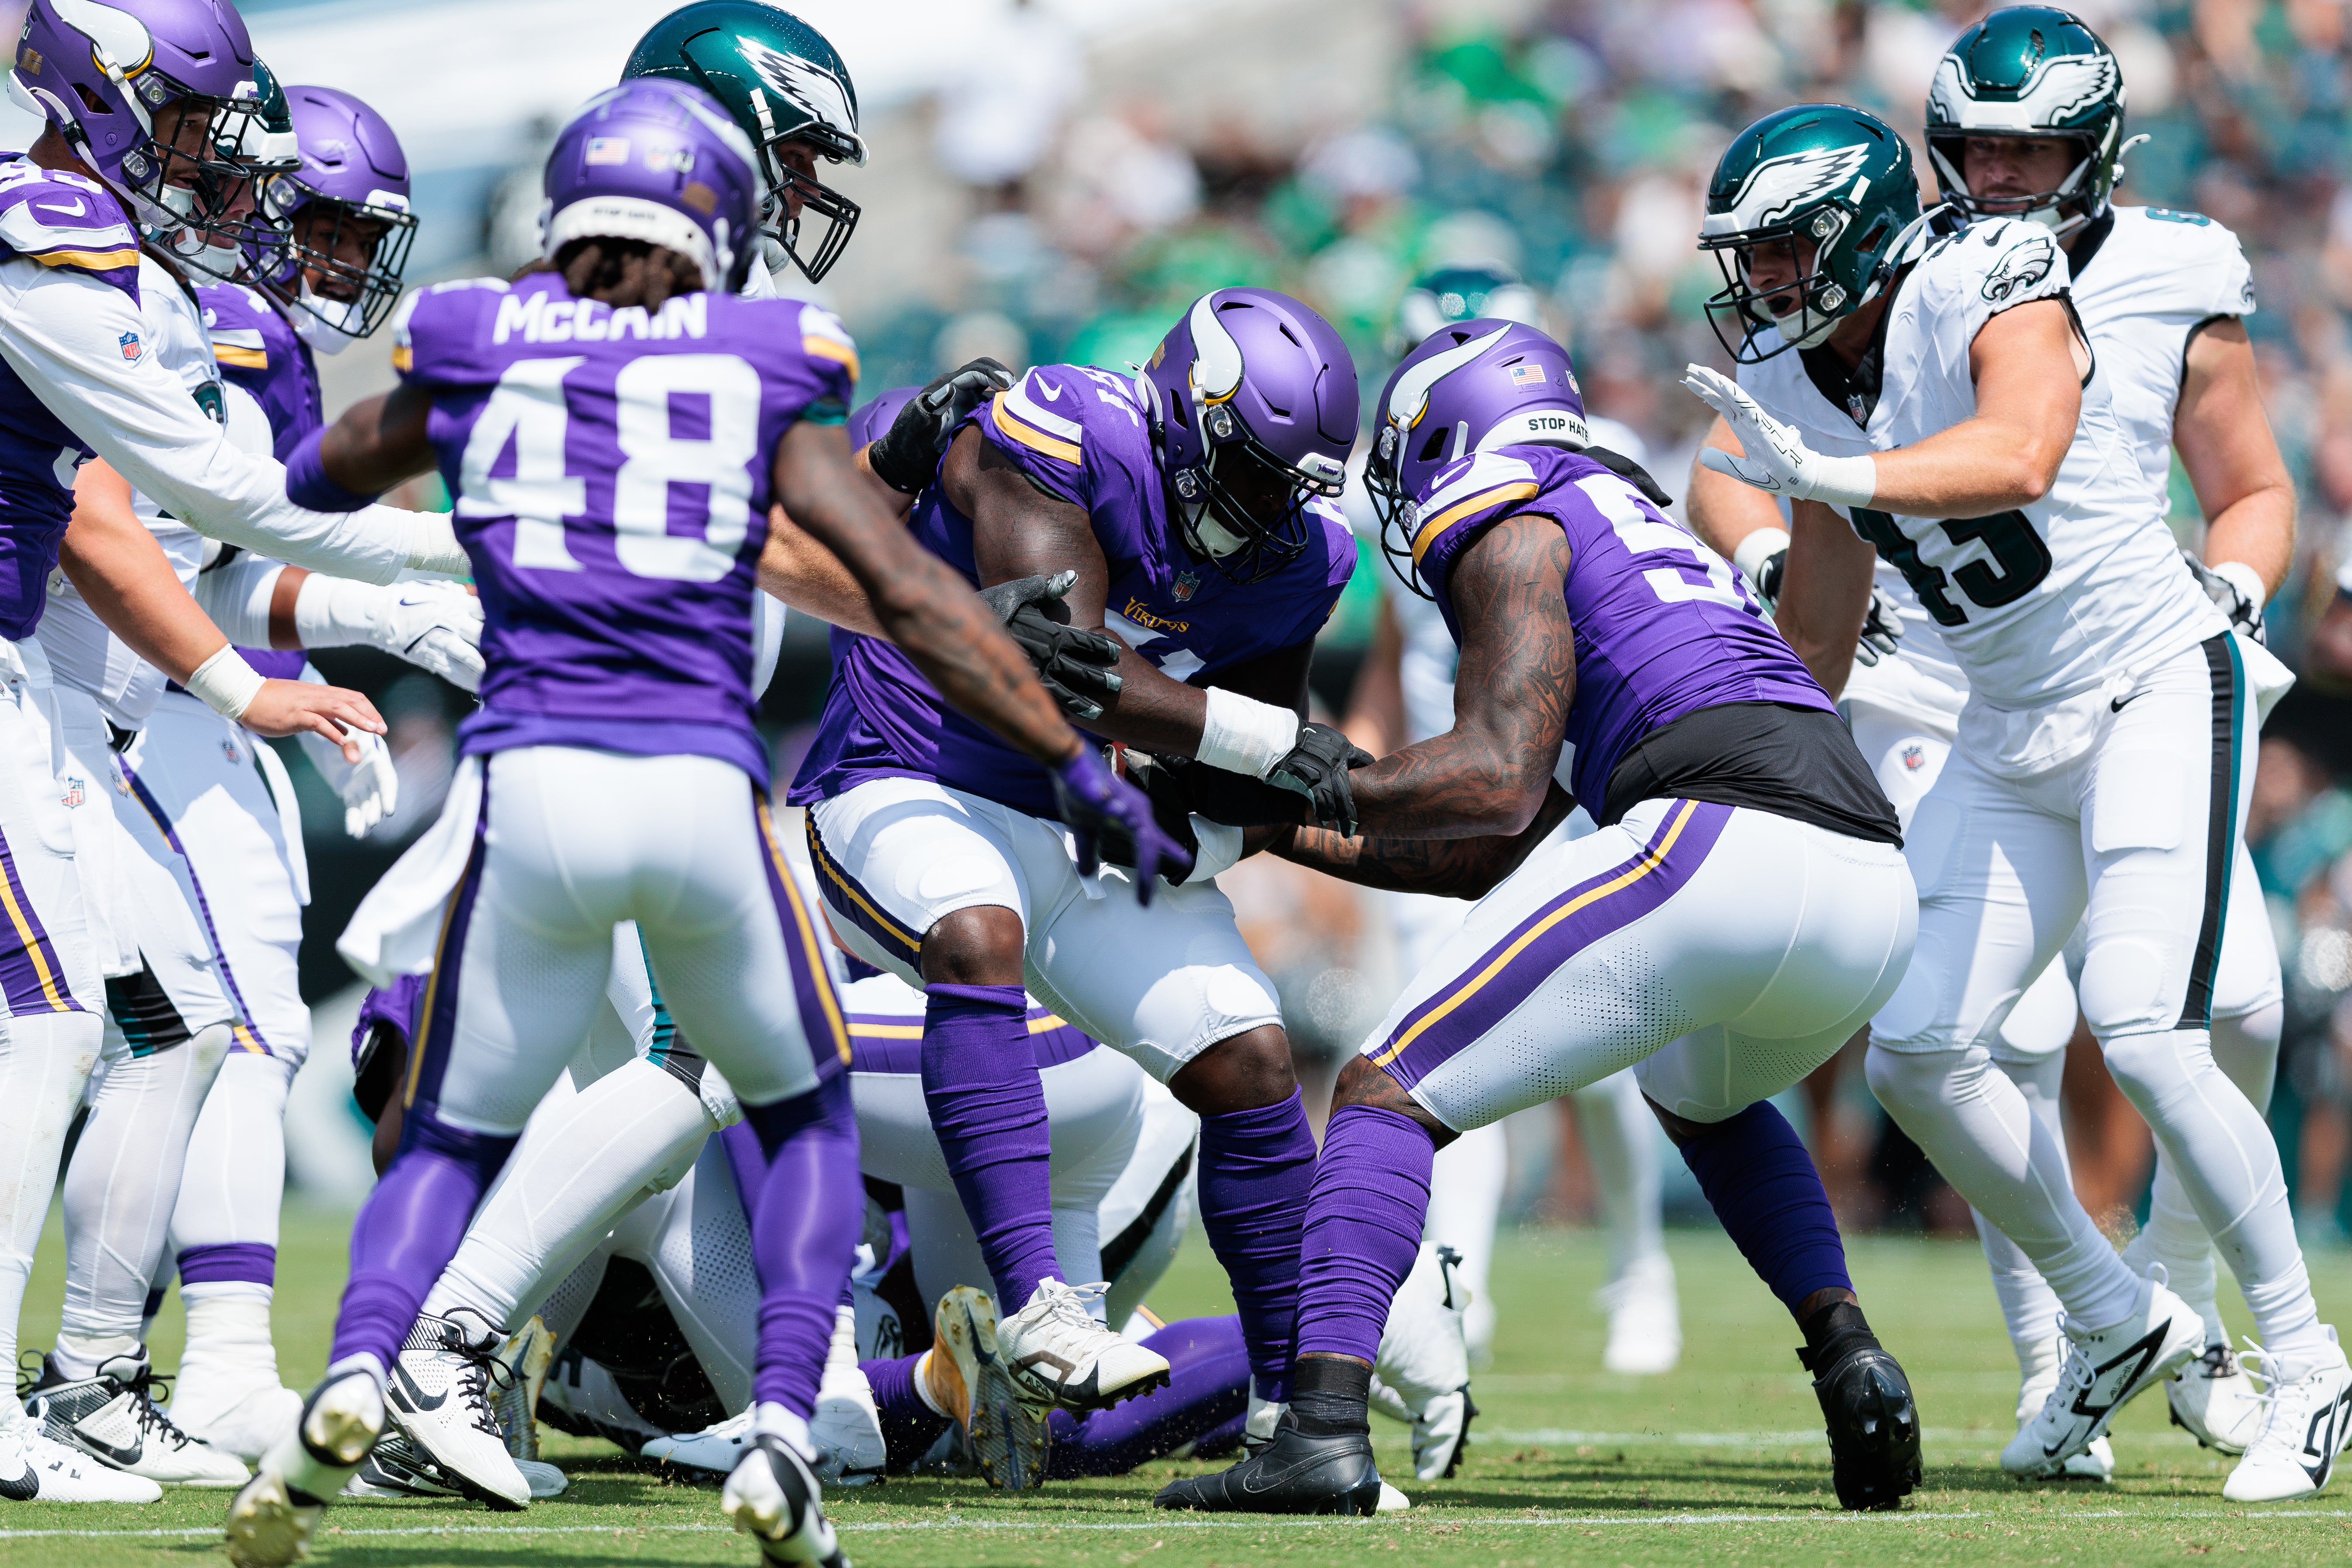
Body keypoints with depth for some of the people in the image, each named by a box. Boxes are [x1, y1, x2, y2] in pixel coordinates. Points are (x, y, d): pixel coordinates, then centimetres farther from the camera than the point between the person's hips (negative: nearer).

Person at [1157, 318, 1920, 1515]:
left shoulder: (1509, 524, 9)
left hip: (1722, 849, -8)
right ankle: (1848, 1355, 17)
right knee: (1700, 1096, 38)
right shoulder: (1649, 531, 35)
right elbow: (1510, 854, 33)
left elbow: (1496, 785, -5)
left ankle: (1323, 1424, -20)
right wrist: (1292, 836, 34)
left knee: (1391, 1092, -2)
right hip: (1878, 891, 8)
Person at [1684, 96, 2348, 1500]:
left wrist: (1827, 473, -50)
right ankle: (2123, 1324, 18)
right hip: (2012, 737, 8)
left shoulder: (1989, 293, -17)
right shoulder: (1793, 381, 4)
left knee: (2145, 1037, -20)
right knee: (1918, 1056, -1)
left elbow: (2018, 456, -40)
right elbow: (1818, 643, 15)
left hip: (2158, 687, -8)